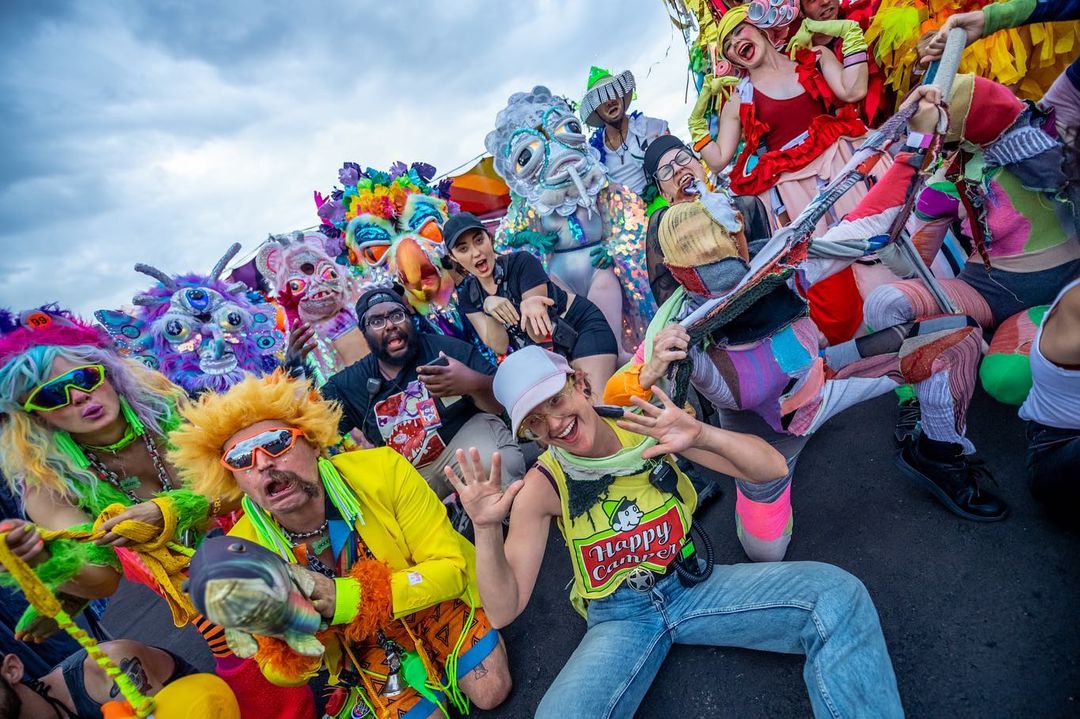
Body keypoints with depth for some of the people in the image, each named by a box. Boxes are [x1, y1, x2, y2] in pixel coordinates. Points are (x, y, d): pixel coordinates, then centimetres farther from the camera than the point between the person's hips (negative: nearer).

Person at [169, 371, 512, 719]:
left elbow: (451, 567, -25)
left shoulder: (383, 471, -31)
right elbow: (282, 674, -9)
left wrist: (350, 598, -38)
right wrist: (288, 639, -35)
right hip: (362, 643, 2)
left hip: (437, 599, -1)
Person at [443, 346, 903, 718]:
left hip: (691, 584, 2)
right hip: (618, 616, -1)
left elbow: (773, 468, -10)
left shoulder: (647, 427, -11)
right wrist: (486, 530, -30)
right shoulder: (542, 486, -14)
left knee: (837, 594, -16)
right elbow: (503, 610, -12)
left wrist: (702, 435, -29)